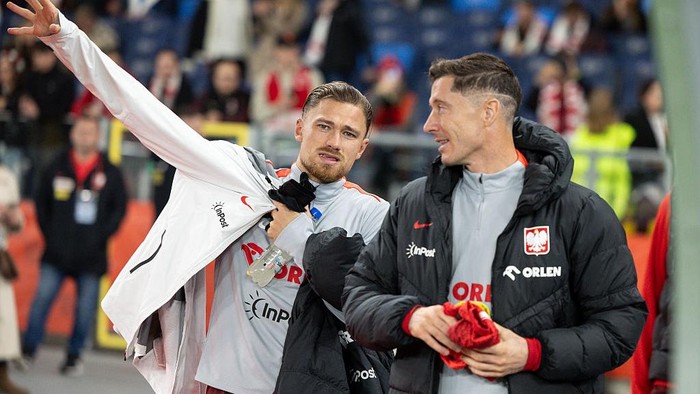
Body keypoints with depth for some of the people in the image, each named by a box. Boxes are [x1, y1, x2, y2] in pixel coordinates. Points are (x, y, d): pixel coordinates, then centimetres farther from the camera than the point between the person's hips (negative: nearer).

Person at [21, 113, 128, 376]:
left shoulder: (110, 173, 3)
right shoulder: (57, 167, 4)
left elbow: (119, 209, 6)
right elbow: (41, 203, 12)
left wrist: (101, 236, -3)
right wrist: (50, 234, 4)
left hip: (91, 256, 0)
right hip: (57, 254, 0)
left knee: (85, 309, 2)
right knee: (42, 298, -7)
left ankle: (74, 355, 13)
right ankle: (28, 350, -1)